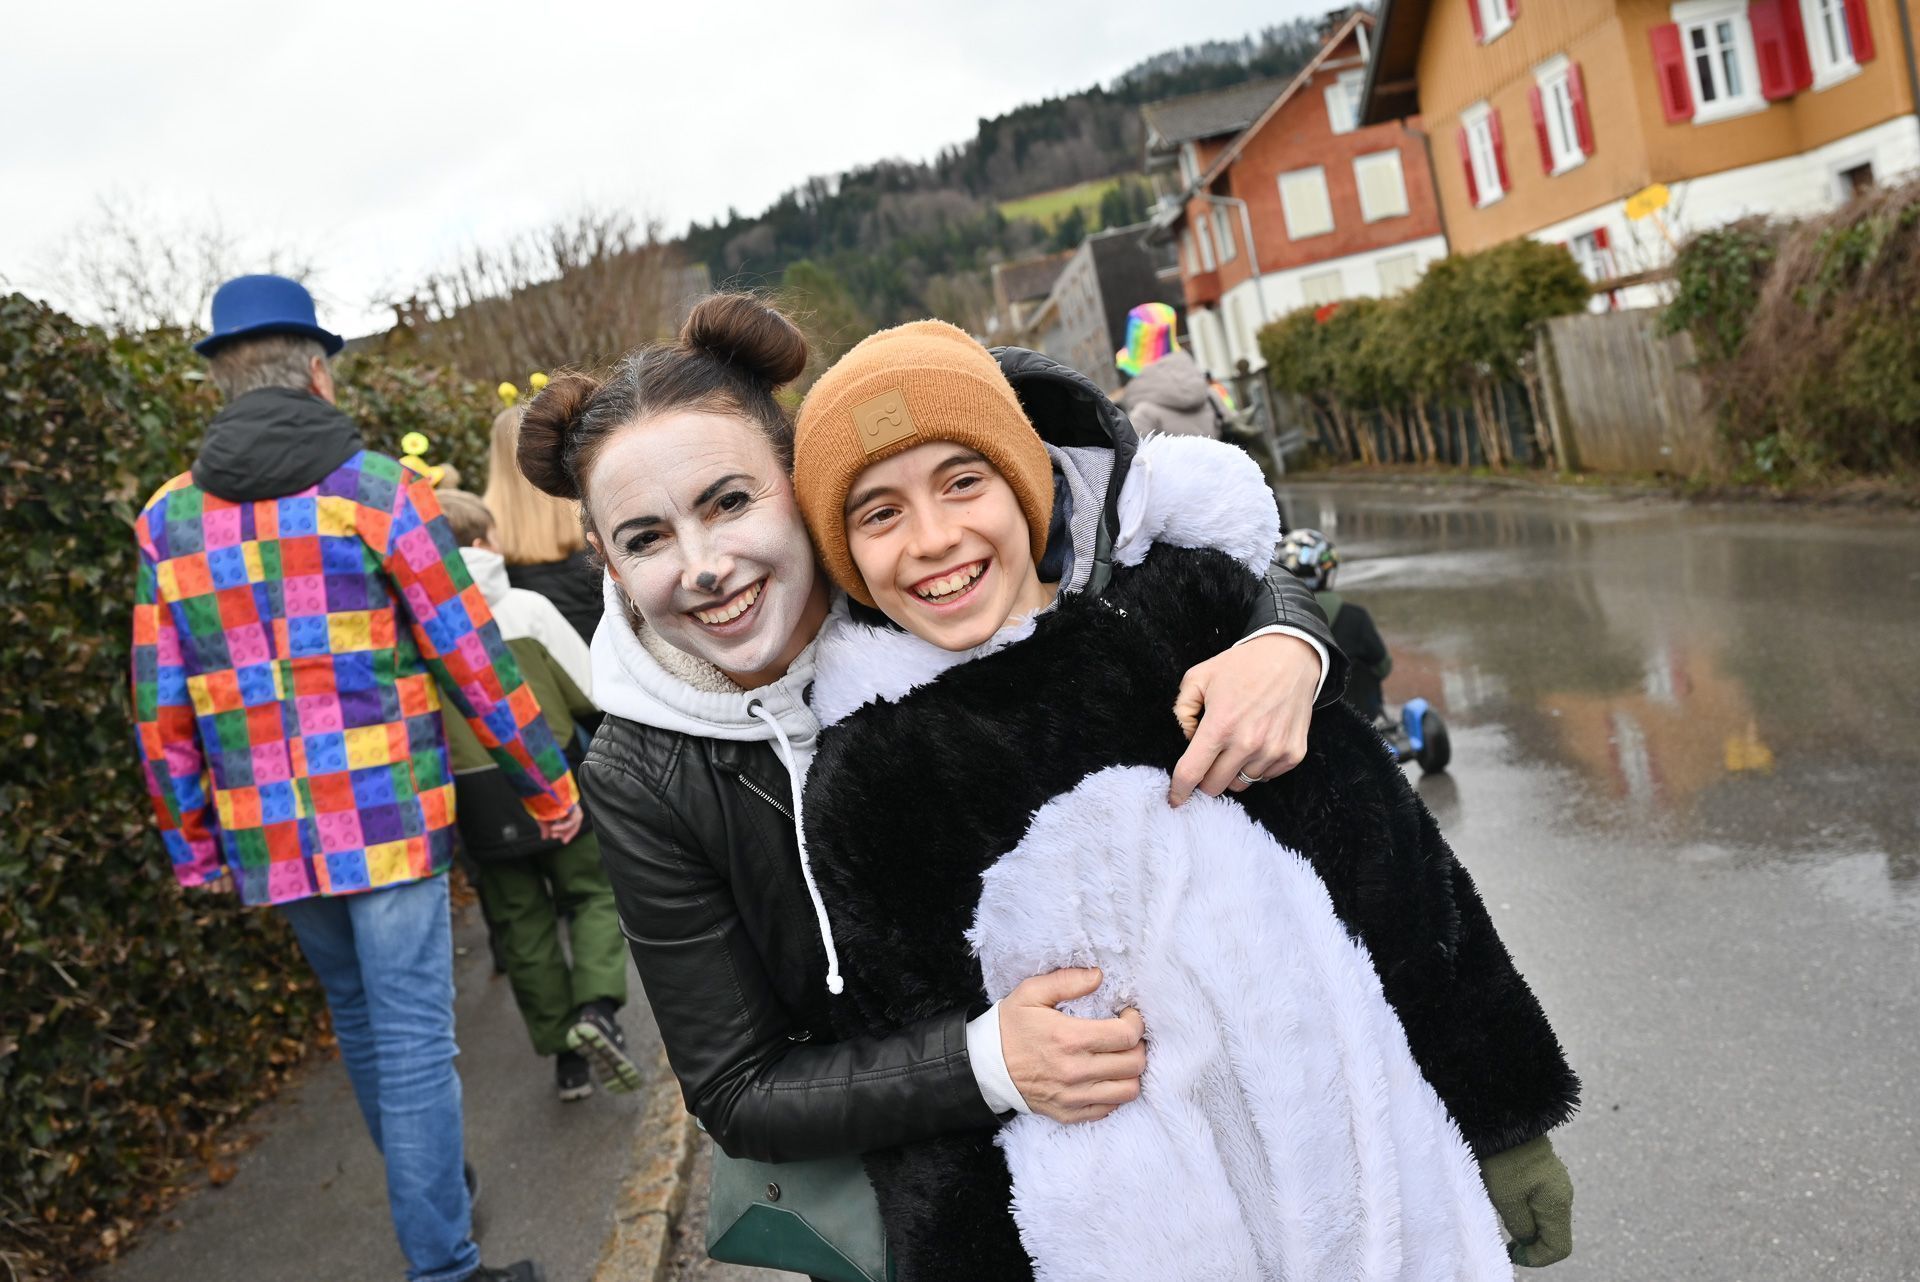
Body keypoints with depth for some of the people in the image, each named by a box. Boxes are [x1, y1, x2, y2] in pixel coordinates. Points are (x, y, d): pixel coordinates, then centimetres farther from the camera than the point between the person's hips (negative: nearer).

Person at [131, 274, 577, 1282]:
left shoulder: (167, 519, 5)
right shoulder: (377, 489, -6)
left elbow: (161, 706, 6)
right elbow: (471, 655, -6)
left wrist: (194, 843, 16)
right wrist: (548, 783, 3)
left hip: (269, 835, 5)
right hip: (387, 818, -5)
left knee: (359, 1021, 22)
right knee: (414, 1040, 2)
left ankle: (434, 1199, 41)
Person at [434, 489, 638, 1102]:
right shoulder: (528, 609, -9)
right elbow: (594, 693, -4)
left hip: (479, 804, 2)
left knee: (523, 925, 12)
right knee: (594, 896, 15)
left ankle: (566, 1057, 18)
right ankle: (597, 1007, -7)